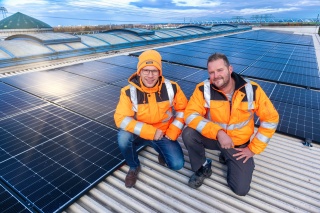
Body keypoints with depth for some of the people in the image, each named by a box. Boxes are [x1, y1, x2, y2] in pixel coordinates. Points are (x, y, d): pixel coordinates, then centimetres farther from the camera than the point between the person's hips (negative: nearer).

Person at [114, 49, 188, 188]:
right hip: (140, 134, -1)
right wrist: (150, 132, -30)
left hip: (164, 134, 1)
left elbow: (183, 109, 0)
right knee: (123, 137, -32)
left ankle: (161, 150, 23)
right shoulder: (129, 91, -20)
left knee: (177, 164, -13)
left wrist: (173, 131, -11)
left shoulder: (171, 87, -14)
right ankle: (134, 167, 1)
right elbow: (121, 119, -25)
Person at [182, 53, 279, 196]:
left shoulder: (252, 89, -17)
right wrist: (217, 132, -35)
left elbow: (271, 119, -8)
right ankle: (202, 168, 1)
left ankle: (227, 158, 25)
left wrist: (253, 148, -9)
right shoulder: (204, 89, -18)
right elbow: (190, 115, -24)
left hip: (239, 145, 1)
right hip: (213, 137, 0)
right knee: (188, 134, -30)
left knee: (241, 189, -7)